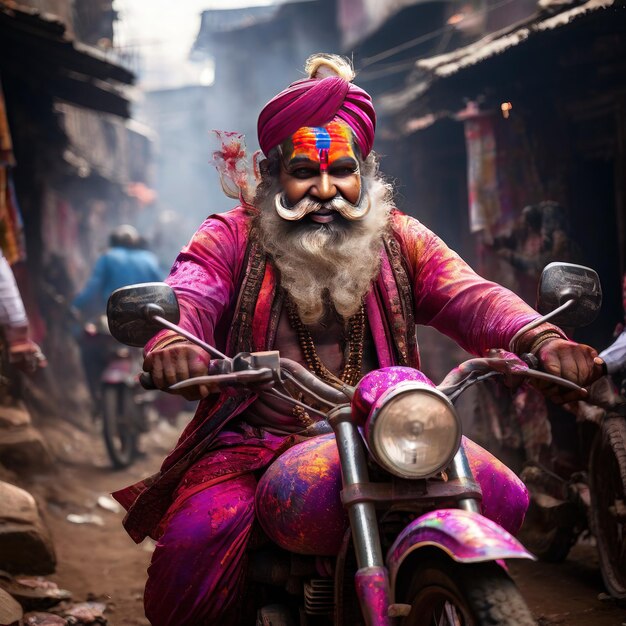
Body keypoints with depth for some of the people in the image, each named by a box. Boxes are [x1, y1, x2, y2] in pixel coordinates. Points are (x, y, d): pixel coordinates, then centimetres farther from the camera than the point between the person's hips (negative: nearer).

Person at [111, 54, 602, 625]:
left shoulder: (401, 241, 10)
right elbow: (188, 295, -14)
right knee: (197, 537, -28)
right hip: (253, 445, -2)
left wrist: (540, 338, -28)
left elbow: (470, 296, -6)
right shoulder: (232, 237, 4)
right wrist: (172, 342, -41)